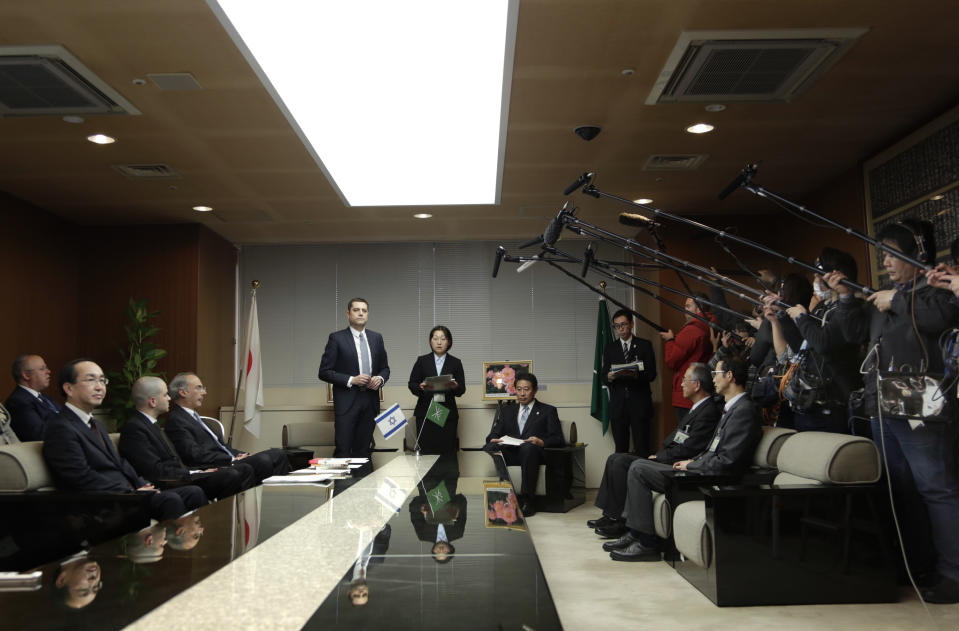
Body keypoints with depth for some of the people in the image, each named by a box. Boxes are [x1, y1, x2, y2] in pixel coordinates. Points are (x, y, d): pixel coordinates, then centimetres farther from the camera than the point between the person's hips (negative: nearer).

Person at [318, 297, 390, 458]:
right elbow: (324, 372, -5)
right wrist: (351, 380, -15)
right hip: (346, 402, -4)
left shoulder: (376, 338, 12)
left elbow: (385, 368, 19)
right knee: (343, 451, -5)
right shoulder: (337, 338, -2)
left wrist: (380, 379, -4)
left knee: (363, 451, 8)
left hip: (370, 402, 4)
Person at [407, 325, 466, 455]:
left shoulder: (455, 363, 10)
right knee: (426, 451, -5)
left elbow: (462, 390, 6)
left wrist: (455, 387, -16)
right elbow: (412, 384, 6)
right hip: (425, 412, 0)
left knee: (447, 451, -6)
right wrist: (421, 387, -15)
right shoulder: (422, 361, 11)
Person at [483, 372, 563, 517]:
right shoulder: (507, 411, 29)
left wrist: (541, 442, -14)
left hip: (532, 451, -2)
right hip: (509, 452, 3)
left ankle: (526, 500, -35)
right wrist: (494, 440, -8)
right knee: (489, 449, -31)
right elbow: (494, 434, 18)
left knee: (528, 447, -40)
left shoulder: (548, 411, 20)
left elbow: (558, 439, 7)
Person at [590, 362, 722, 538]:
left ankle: (621, 522, -9)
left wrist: (659, 457, -11)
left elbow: (688, 449, -21)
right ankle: (610, 515, 5)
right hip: (666, 460, 11)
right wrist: (659, 454, 4)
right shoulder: (698, 407, 16)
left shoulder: (709, 412, -17)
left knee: (621, 463, -19)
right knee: (616, 459, 5)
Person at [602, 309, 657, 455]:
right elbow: (604, 379, 9)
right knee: (620, 450, 1)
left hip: (639, 404, -2)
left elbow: (651, 374, 0)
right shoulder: (610, 348, 14)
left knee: (641, 449, -5)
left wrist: (635, 374, -19)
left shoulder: (644, 345, 9)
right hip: (617, 404, 2)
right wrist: (609, 377, -15)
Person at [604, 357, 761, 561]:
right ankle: (635, 533, 8)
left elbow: (727, 462, -23)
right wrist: (691, 462, 6)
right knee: (638, 466, 8)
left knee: (638, 470, -13)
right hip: (702, 470, 10)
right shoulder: (732, 408, 16)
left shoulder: (744, 410, -17)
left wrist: (691, 466, -12)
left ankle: (646, 543, -8)